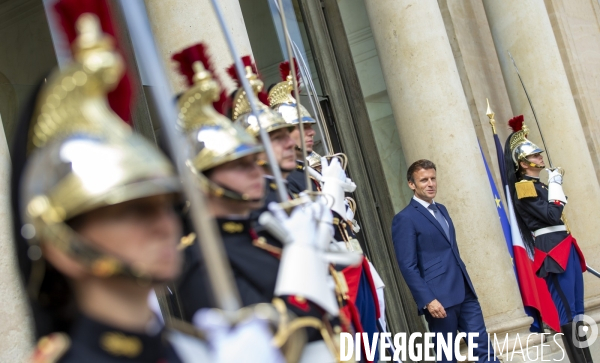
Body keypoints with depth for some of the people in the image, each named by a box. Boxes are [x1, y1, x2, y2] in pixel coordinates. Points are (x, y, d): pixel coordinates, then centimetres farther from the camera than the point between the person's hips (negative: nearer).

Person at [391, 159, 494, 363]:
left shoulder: (441, 210, 16)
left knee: (482, 346, 6)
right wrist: (428, 300, -20)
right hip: (439, 298, -7)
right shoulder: (405, 219, -8)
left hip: (464, 292, 7)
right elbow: (408, 266, -13)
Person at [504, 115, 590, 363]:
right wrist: (555, 185, -10)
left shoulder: (539, 184, 17)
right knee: (567, 310, -8)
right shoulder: (524, 187, -10)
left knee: (577, 308, 10)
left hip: (565, 246, 10)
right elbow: (552, 216, -18)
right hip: (552, 249, -9)